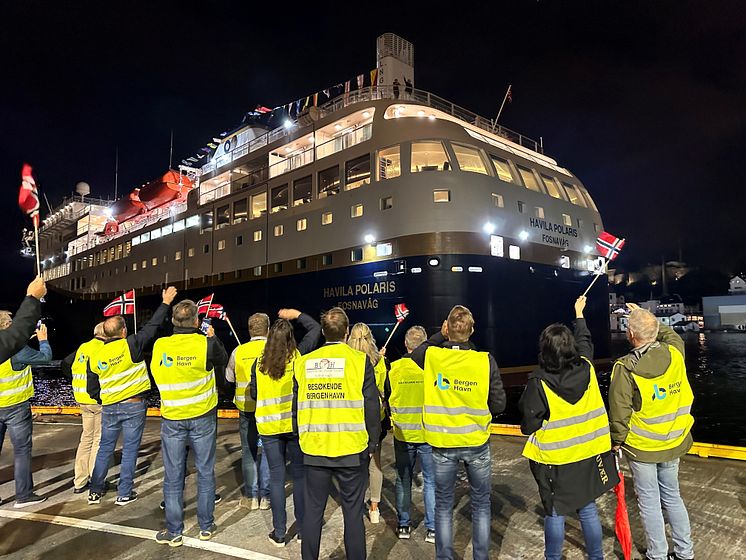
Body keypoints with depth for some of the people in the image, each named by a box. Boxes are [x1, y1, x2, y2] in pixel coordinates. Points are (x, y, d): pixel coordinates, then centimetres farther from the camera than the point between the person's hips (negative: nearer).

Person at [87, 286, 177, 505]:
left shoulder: (97, 356, 2)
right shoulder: (130, 345, -14)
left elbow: (92, 390, 9)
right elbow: (152, 327, -10)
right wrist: (165, 303, -2)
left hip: (109, 408, 4)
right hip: (133, 406, -4)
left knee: (105, 449, 17)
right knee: (129, 450, 5)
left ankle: (95, 491, 24)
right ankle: (124, 494, 12)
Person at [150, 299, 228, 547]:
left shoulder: (159, 346, -7)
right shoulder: (205, 343, -15)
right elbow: (222, 360, 3)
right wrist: (212, 337, 17)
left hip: (172, 419, 2)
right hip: (202, 417, -1)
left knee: (173, 476, 11)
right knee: (205, 473, 12)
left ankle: (174, 531, 21)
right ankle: (206, 526, 23)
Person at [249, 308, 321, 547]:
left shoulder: (259, 363, 1)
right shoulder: (298, 356, -6)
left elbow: (254, 394, 10)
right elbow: (316, 328, 4)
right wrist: (297, 315, 11)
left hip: (269, 427, 2)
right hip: (295, 425, -2)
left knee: (276, 477, 9)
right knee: (300, 475, 9)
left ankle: (279, 533, 17)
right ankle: (303, 530, 19)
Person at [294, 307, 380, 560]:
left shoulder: (303, 362, 2)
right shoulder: (360, 360, -7)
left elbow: (297, 406, 8)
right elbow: (371, 406, -7)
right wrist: (371, 444, 4)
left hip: (314, 449, 3)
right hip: (352, 450, -2)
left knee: (313, 511, 15)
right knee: (352, 513, 10)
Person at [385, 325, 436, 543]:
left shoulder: (394, 368, -7)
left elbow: (387, 398, 5)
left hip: (402, 435, 2)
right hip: (429, 434, -1)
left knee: (403, 480, 15)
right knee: (431, 481, 10)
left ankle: (403, 525, 24)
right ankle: (432, 528, 15)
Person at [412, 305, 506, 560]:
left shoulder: (431, 355, -11)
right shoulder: (485, 360, -13)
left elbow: (414, 353, 13)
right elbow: (499, 404, -7)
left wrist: (438, 337, 13)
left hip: (442, 443, 1)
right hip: (477, 443, 0)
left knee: (443, 506, 16)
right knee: (481, 505, 18)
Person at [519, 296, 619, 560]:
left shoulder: (539, 382, -20)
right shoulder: (587, 369, -6)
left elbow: (529, 425, -18)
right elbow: (585, 342, 15)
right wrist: (579, 314, 30)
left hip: (554, 458, -4)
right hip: (588, 453, 4)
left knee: (555, 513, 11)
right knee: (588, 509, 19)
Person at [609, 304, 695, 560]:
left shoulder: (625, 367, -23)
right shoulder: (675, 354, -10)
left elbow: (619, 411, -18)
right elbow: (672, 335, 16)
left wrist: (617, 440, -3)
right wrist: (646, 317, 20)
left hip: (641, 446, -5)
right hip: (673, 442, 5)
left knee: (649, 502, 10)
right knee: (672, 497, 21)